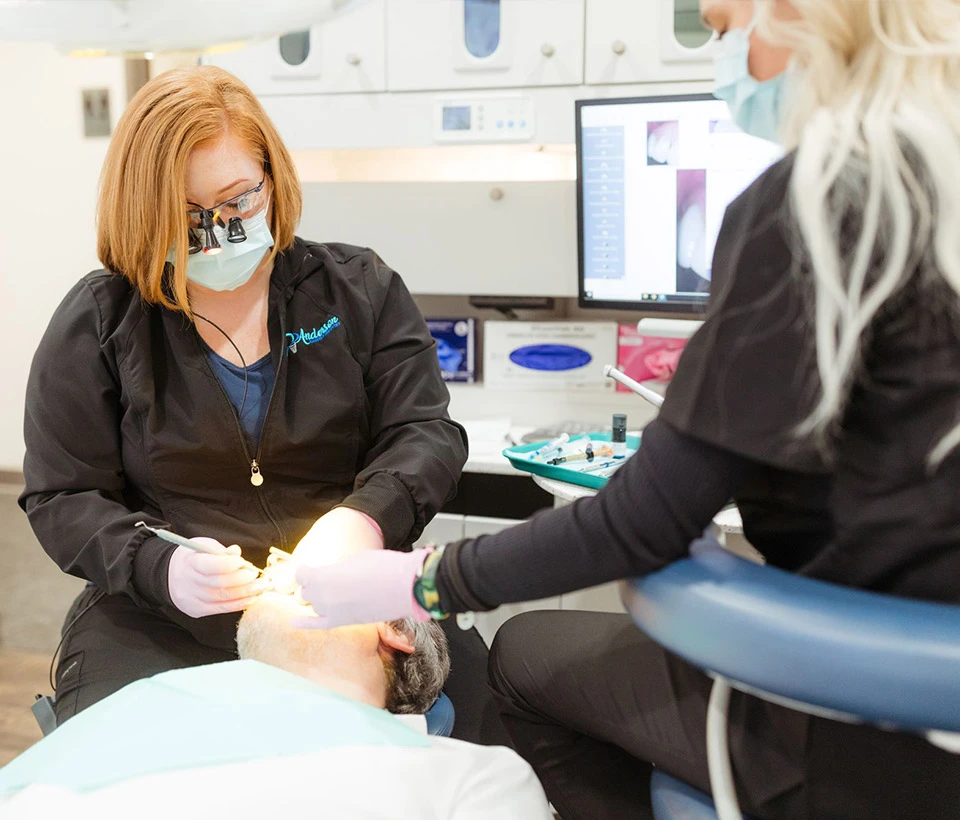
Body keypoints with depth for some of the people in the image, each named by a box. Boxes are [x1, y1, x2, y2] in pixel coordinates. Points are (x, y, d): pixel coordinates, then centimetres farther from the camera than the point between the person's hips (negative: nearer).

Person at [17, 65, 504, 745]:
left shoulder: (362, 288, 6)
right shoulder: (96, 321, 3)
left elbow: (425, 434, 1)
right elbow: (61, 498, 2)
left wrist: (368, 516, -23)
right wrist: (160, 569, -19)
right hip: (159, 622, 0)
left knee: (470, 679, -26)